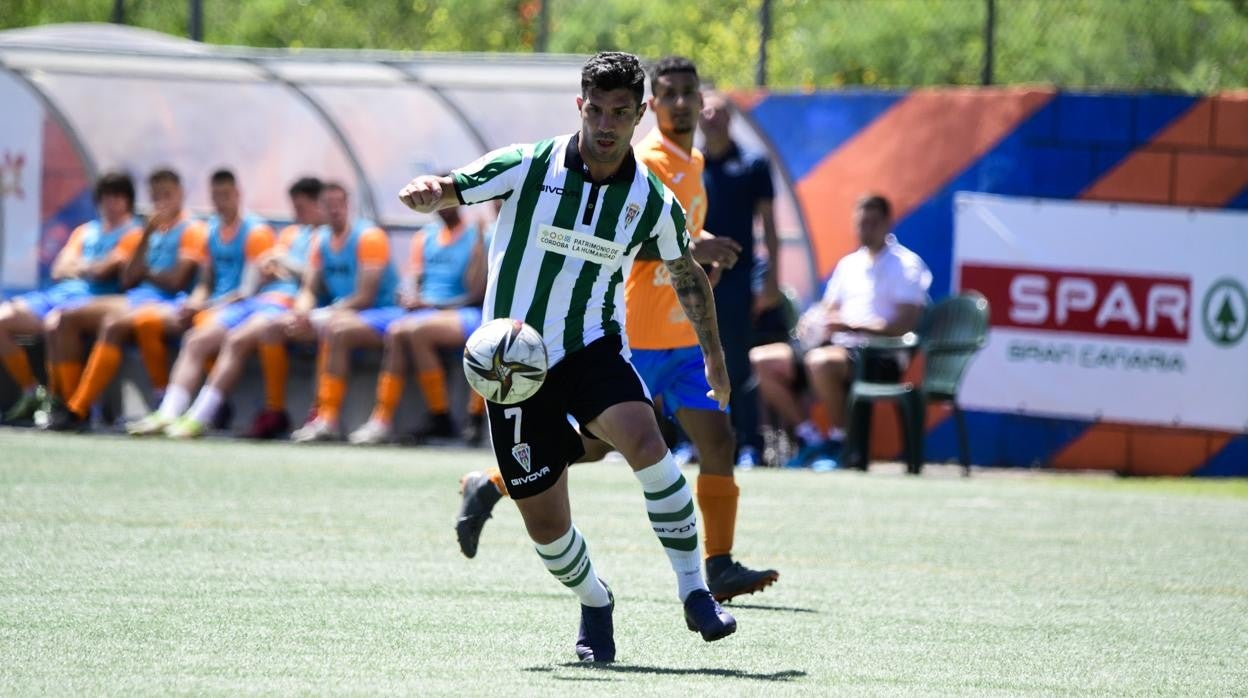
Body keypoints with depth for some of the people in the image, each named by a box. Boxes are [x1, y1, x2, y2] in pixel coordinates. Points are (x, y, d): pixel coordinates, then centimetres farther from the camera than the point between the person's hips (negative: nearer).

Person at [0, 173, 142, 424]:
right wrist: (91, 268, 2)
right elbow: (59, 271, 14)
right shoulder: (84, 231, 26)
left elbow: (101, 270, -9)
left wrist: (76, 267, 9)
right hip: (58, 293, 8)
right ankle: (31, 391, -2)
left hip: (92, 299, -8)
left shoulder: (132, 234, 4)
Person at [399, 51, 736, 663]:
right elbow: (443, 192, -7)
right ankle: (594, 606, 32)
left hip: (594, 347, 0)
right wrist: (424, 192, -32)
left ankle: (694, 592, -21)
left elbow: (686, 273, 15)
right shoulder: (526, 167, -9)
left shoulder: (652, 201, -2)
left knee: (644, 440, -31)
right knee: (545, 524, 0)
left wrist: (713, 355, 19)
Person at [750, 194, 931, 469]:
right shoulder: (849, 263, 21)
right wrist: (813, 324, -1)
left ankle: (842, 443, -21)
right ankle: (811, 438, -5)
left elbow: (904, 326, -12)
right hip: (838, 344, 8)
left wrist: (852, 327, -22)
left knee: (821, 361, -39)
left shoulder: (906, 265, -1)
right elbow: (829, 310, 24)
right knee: (762, 359, -7)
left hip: (881, 356, -8)